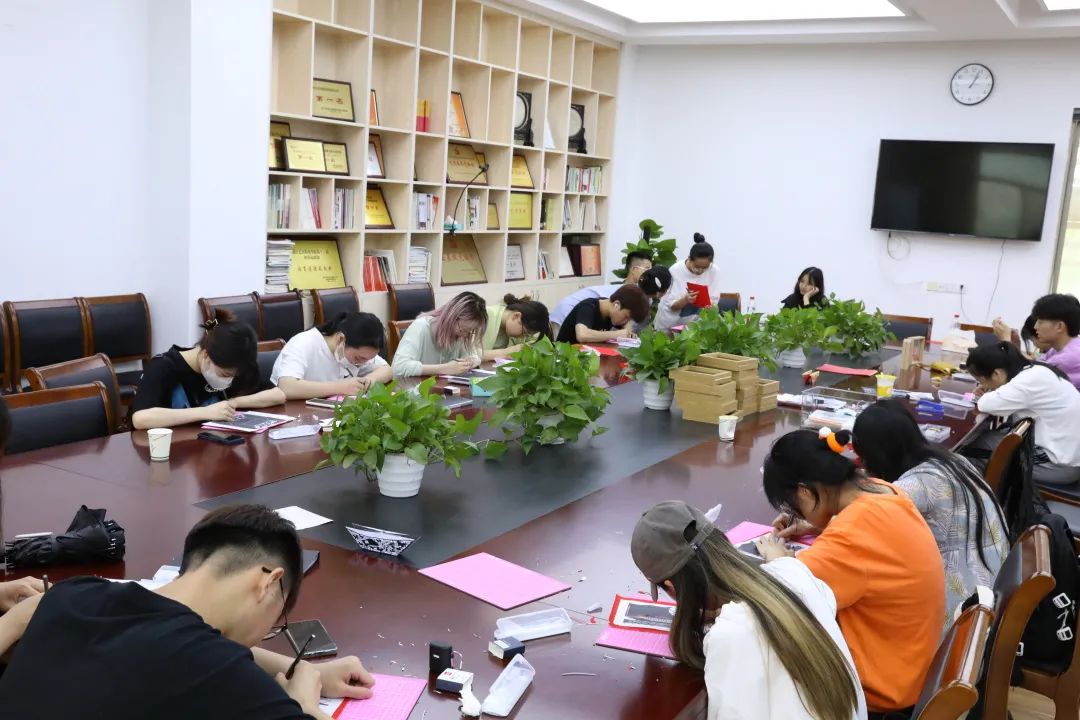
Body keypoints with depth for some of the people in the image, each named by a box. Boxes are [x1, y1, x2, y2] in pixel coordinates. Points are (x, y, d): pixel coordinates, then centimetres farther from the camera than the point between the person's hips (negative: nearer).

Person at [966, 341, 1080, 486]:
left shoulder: (1030, 380, -24)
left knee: (978, 441, -4)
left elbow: (987, 404, -26)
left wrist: (988, 394, -4)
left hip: (1062, 465, -9)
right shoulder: (1032, 371, 3)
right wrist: (990, 390, -1)